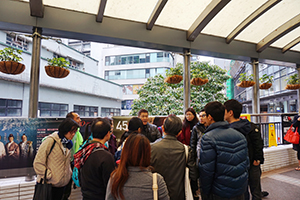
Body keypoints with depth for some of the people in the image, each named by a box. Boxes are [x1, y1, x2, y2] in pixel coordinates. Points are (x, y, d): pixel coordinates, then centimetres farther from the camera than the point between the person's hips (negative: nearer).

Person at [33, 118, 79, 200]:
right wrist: (49, 176, -15)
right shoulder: (51, 141, -16)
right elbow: (38, 163, -15)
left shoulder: (68, 143, 5)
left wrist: (69, 173, 7)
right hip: (49, 184, -6)